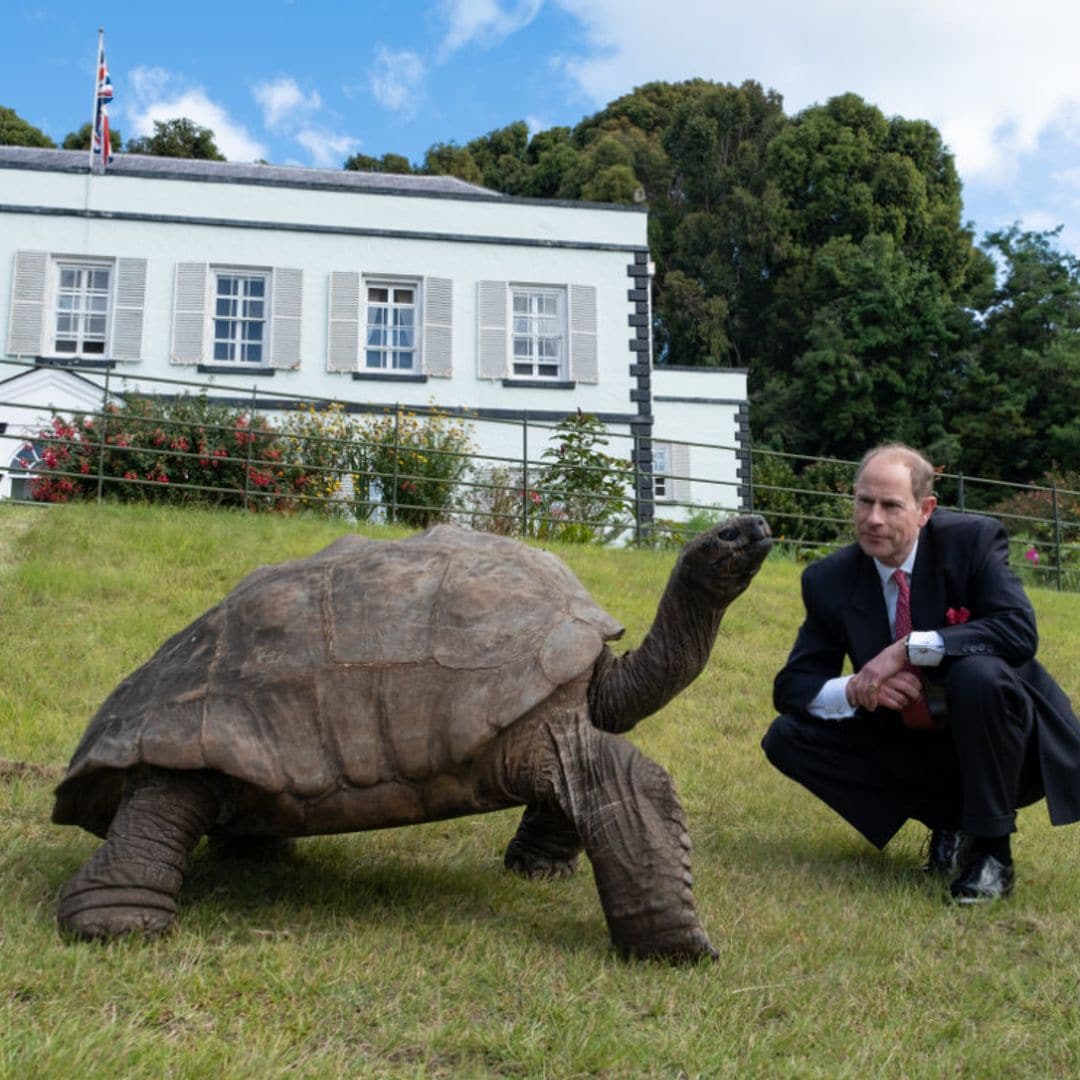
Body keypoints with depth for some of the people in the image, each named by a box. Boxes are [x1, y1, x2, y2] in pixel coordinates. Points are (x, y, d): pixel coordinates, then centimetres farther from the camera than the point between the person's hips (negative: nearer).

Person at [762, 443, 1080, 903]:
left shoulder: (972, 540, -14)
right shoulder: (831, 580, -6)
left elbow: (1019, 630, -28)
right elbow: (790, 686, -5)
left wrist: (908, 648, -33)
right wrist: (855, 690, -27)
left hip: (995, 741, -4)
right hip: (912, 742, 4)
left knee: (978, 673, -35)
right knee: (787, 738, -12)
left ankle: (991, 850, -14)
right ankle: (947, 821, 2)